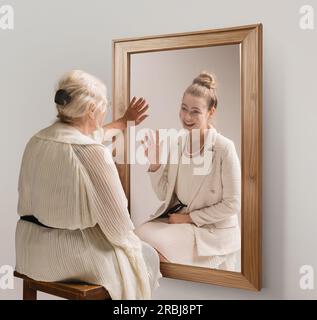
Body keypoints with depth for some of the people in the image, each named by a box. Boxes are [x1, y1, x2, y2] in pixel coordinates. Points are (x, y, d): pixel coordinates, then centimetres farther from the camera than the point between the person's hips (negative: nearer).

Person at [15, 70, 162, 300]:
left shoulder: (37, 140, 2)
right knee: (148, 257, 19)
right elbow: (115, 214, -19)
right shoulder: (92, 152, -25)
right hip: (70, 253, -8)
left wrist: (125, 122, 34)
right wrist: (130, 240, 3)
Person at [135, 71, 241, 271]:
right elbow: (164, 195, 5)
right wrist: (155, 163, -10)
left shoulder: (224, 148, -17)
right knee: (140, 235, -18)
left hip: (213, 230, -5)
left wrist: (190, 217, -12)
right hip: (178, 219, 5)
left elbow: (232, 205, -13)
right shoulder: (177, 143, 0)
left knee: (151, 241, -21)